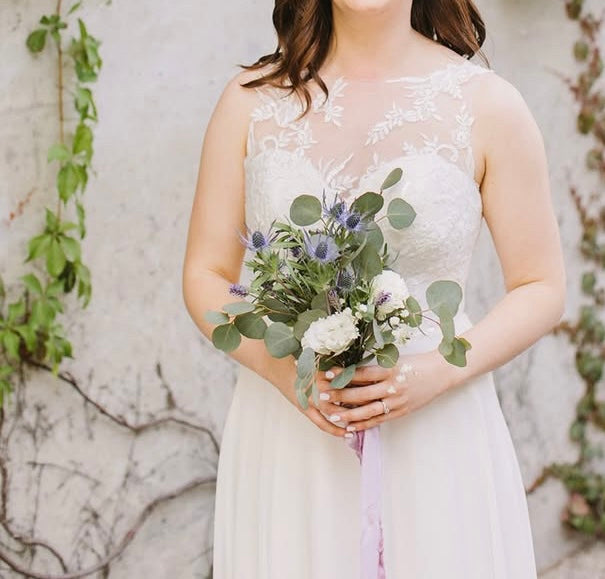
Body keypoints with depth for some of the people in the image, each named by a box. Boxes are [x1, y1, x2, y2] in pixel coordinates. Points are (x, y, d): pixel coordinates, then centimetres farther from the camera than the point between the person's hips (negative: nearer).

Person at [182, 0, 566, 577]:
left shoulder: (488, 105, -2)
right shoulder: (252, 100, 3)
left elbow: (541, 289, 2)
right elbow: (205, 276, 6)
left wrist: (438, 373, -15)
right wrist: (278, 365, -13)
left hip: (435, 439, -1)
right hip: (284, 444, 1)